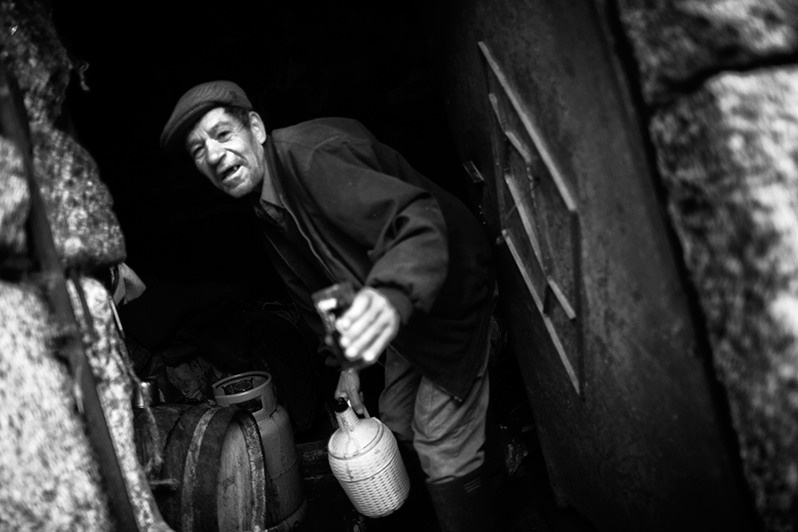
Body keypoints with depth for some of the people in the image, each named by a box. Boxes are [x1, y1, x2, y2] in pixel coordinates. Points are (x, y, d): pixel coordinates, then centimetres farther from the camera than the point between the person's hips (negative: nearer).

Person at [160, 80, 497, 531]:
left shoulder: (311, 156, -30)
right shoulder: (267, 206, 2)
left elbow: (416, 218, -44)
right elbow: (312, 288, 14)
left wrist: (393, 296, -62)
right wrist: (346, 362, 11)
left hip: (450, 296, -9)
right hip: (406, 315, 9)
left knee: (446, 453, -5)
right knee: (397, 426, 21)